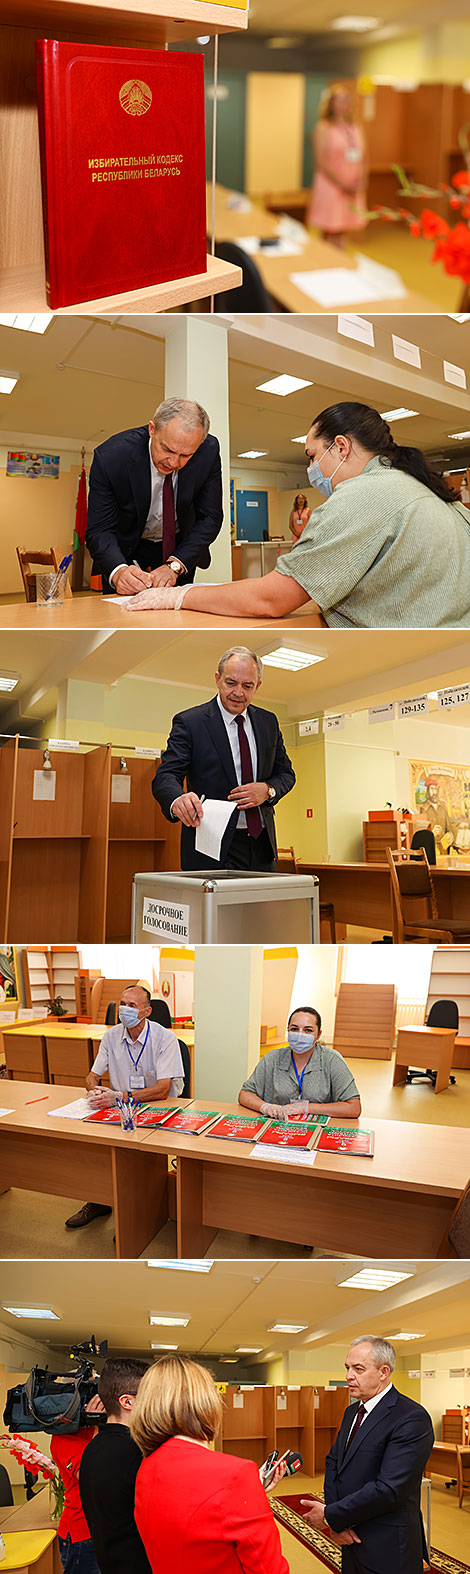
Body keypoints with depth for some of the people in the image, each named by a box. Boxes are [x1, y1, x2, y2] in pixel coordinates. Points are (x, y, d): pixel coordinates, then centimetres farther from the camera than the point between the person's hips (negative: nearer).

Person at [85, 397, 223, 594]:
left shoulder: (208, 452, -24)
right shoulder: (110, 457, -30)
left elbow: (209, 518, -18)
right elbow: (99, 530, -27)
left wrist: (174, 566, -32)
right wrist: (118, 572, -48)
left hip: (180, 549, 2)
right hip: (126, 553, -2)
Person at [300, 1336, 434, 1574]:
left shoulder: (412, 1418, -19)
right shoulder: (352, 1412, 11)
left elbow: (389, 1489, -25)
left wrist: (330, 1516, -18)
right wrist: (336, 1522, -8)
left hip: (387, 1553, -7)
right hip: (352, 1542, 8)